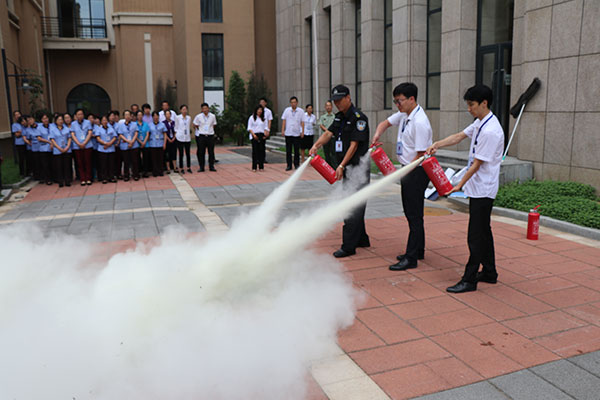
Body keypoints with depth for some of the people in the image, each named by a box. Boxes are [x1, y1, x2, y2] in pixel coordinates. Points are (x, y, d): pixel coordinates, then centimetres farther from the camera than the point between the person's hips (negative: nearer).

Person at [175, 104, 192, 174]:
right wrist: (176, 135, 1)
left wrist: (190, 134, 9)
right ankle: (181, 168, 9)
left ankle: (189, 167, 13)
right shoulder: (177, 117, -2)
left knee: (188, 153, 4)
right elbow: (176, 127, 4)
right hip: (180, 138, -3)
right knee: (181, 154, 2)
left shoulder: (189, 118, 7)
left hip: (187, 138, 3)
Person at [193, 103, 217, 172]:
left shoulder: (212, 116, 0)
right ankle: (201, 167, 8)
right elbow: (195, 125, 9)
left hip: (210, 136, 1)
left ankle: (211, 166, 14)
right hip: (201, 136, -1)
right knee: (201, 152, 1)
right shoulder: (198, 116, -4)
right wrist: (200, 131, 12)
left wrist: (210, 131, 11)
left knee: (211, 152, 5)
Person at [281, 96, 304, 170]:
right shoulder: (286, 110, 5)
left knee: (297, 150, 4)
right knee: (288, 150, 3)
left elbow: (302, 122, 2)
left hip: (297, 134, -1)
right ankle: (289, 165, 9)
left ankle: (296, 164, 13)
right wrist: (283, 130, -1)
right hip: (288, 133, 1)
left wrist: (302, 132, -3)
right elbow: (284, 121, 6)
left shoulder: (301, 111, 3)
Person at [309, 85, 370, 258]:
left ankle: (348, 246, -4)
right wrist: (316, 145, -13)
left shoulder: (358, 118, -14)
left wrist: (341, 166, -21)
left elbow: (354, 145, -18)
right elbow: (328, 133, 6)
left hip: (357, 168, -9)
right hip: (347, 168, 9)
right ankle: (362, 239, 28)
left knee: (352, 207, -8)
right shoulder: (339, 117, 13)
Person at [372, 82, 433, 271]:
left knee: (414, 215, -4)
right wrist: (377, 134, 0)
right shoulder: (403, 114, 7)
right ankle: (418, 251, 30)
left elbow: (421, 155, -22)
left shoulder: (420, 122, -21)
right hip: (408, 170, 10)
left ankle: (411, 258, 2)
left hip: (417, 172, -10)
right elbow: (386, 123, 22)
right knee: (411, 213, 17)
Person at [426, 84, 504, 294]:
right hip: (480, 188, 10)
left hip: (482, 190, -10)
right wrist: (437, 144, 1)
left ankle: (469, 279, 3)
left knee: (476, 235, -4)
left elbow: (478, 163, -21)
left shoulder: (490, 131, -22)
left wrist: (460, 184, -18)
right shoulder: (480, 123, 7)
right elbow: (460, 136, 16)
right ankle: (489, 273, 30)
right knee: (483, 231, 18)